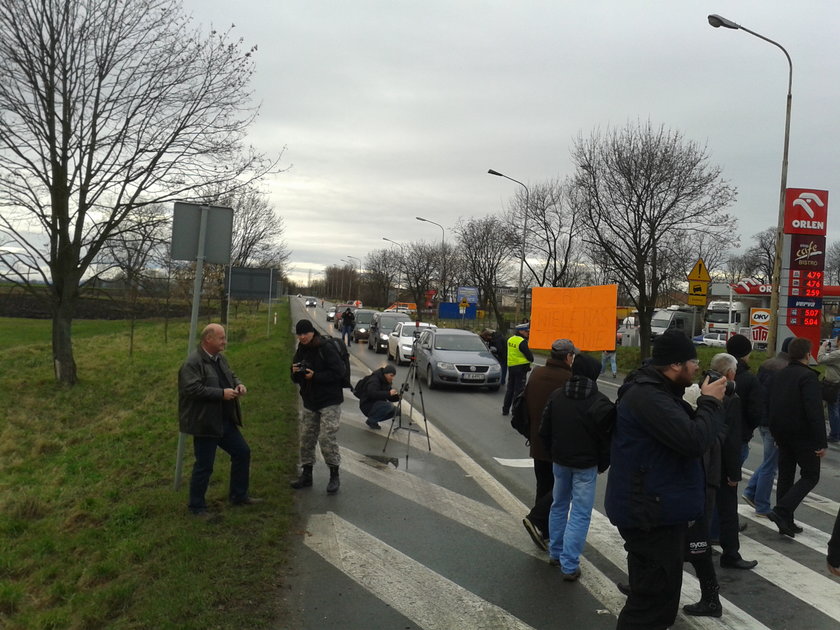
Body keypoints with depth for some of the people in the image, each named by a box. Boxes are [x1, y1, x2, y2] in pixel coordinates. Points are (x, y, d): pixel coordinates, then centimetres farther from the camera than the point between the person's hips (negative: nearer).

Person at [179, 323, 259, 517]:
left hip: (225, 421, 9)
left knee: (242, 452, 14)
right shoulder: (193, 363, -18)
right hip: (205, 423, -9)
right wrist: (222, 393, -25)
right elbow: (193, 389, -27)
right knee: (204, 466, 1)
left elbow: (231, 376, 23)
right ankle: (197, 506, 19)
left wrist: (238, 384, 0)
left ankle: (238, 495, 30)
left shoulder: (220, 359, 10)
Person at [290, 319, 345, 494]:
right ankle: (306, 475, 22)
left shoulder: (326, 349, -13)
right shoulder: (300, 352, 10)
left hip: (329, 402, -7)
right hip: (310, 402, 7)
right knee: (306, 438, 10)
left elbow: (339, 372, -18)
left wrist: (315, 376, -20)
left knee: (326, 437, -12)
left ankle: (334, 476, 1)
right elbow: (296, 380, 17)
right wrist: (295, 372, -7)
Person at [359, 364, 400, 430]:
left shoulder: (387, 382, 7)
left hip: (377, 404, 9)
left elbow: (391, 398, 9)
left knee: (395, 410, -6)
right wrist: (388, 393, -39)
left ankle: (373, 420, 5)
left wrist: (397, 396, -13)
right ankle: (371, 420, -12)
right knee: (388, 406, -29)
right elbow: (372, 393, -36)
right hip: (367, 405, -9)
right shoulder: (374, 380, -19)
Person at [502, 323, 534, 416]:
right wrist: (531, 359, 5)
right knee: (519, 389, -1)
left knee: (510, 388, 16)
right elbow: (530, 356, -17)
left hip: (510, 366, 8)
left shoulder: (510, 339, 8)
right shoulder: (522, 342, -18)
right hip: (521, 367, -8)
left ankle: (505, 409, 20)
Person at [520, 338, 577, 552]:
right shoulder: (569, 380, -19)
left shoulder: (536, 374, 5)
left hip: (538, 444, 7)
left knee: (544, 486, 16)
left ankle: (544, 533, 21)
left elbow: (525, 406, 13)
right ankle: (536, 520, -9)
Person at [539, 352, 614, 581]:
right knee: (580, 514, 2)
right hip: (586, 465, -4)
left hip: (560, 461, 5)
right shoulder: (600, 402, -16)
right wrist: (603, 465, 3)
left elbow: (544, 431, 4)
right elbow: (606, 437, -11)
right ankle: (569, 565, 1)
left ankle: (555, 553, 30)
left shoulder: (556, 396, -2)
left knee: (559, 505, 21)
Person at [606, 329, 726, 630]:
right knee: (653, 602, -3)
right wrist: (711, 403, -16)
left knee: (652, 595, 23)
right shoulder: (647, 396, -24)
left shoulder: (656, 391, 12)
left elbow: (685, 430, 17)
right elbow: (694, 441, -29)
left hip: (655, 509, 11)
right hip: (651, 514, -11)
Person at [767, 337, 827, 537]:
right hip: (803, 436, -7)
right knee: (810, 476, 3)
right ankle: (781, 511, -12)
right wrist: (821, 442, -19)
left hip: (782, 435, 8)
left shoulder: (780, 374, 9)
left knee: (785, 476, 13)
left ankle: (785, 521, 17)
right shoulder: (808, 376, -16)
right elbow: (815, 411, -22)